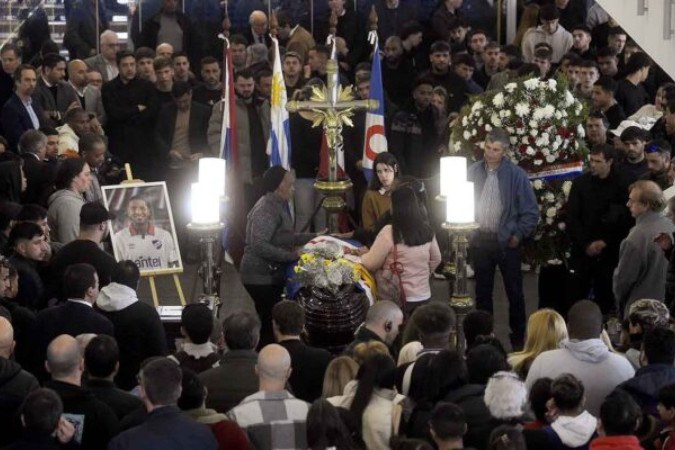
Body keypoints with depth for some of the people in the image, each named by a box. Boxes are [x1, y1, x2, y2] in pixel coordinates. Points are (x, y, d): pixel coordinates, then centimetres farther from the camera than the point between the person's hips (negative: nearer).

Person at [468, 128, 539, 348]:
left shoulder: (516, 175, -8)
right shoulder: (473, 172, -1)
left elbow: (531, 211, -4)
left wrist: (519, 234, -8)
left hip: (506, 241, -3)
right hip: (480, 240, 3)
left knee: (514, 292, 6)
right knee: (482, 291, 13)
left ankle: (518, 336, 17)